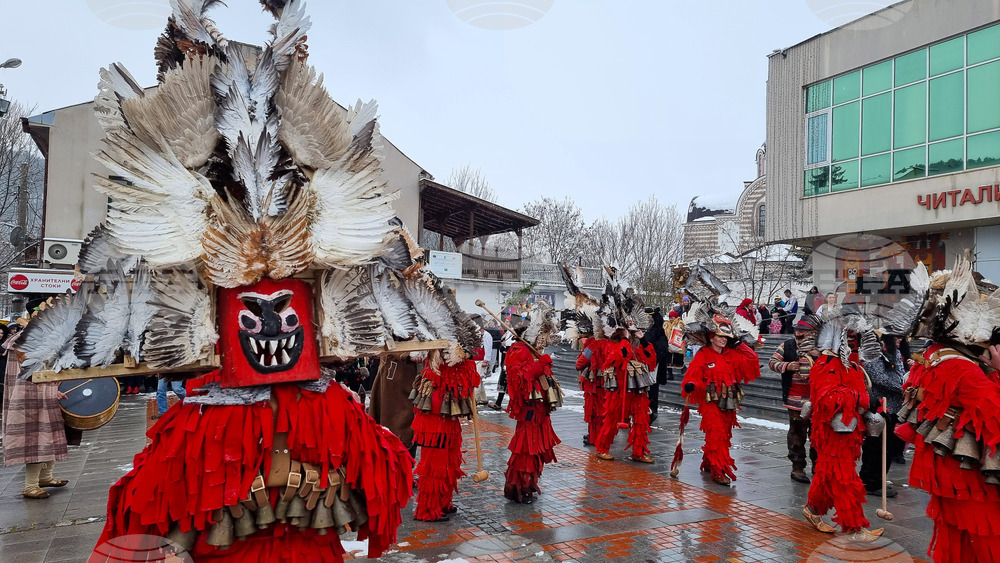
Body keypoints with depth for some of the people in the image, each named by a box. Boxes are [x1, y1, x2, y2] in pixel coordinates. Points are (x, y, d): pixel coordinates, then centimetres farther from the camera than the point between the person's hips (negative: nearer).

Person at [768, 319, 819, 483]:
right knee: (797, 433, 2)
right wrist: (787, 366, -14)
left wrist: (818, 357, -18)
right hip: (795, 400, -2)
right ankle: (797, 467, 10)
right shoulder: (787, 346, 3)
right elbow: (772, 362, 3)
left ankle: (817, 465, 27)